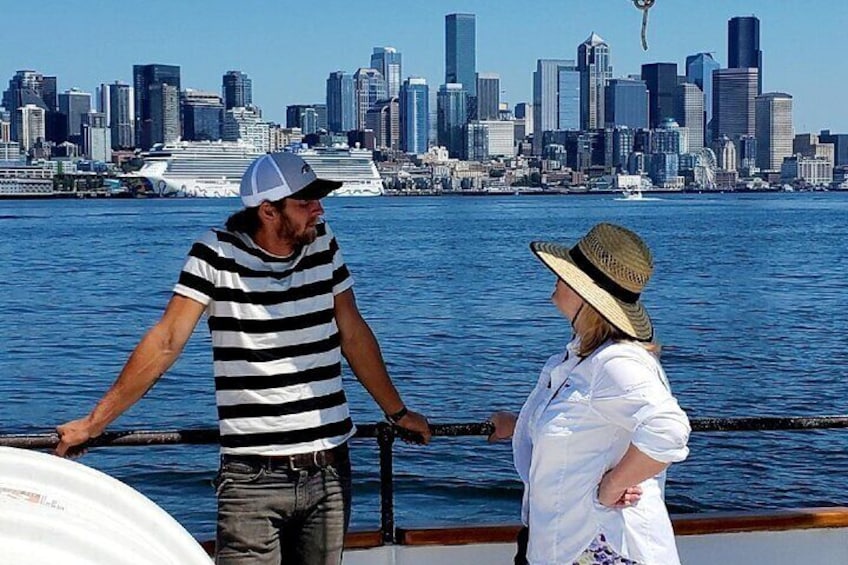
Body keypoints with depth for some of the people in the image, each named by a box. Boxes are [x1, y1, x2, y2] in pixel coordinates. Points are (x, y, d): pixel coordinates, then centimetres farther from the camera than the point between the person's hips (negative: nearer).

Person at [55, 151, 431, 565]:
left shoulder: (322, 243, 5)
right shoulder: (217, 255, -7)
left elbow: (353, 334, 14)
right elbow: (166, 343, -9)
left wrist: (397, 412, 20)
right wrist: (95, 421, -13)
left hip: (330, 470, 4)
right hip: (253, 477, -4)